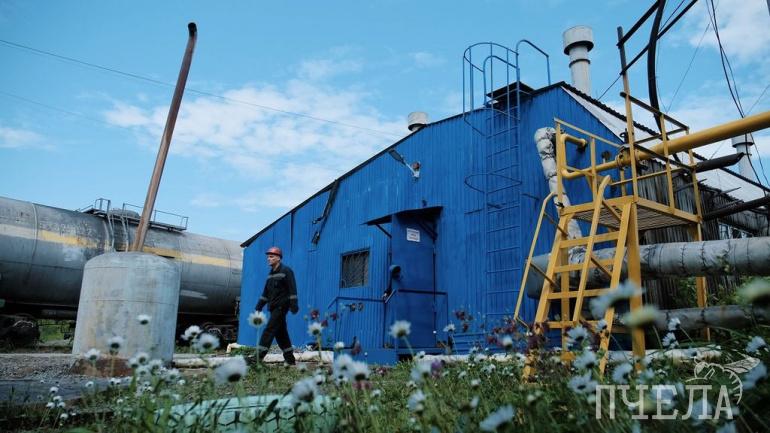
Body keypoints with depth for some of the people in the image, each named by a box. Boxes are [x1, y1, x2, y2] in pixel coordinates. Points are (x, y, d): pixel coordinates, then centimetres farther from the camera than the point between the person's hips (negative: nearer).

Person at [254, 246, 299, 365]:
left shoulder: (286, 271, -7)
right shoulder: (271, 274, 17)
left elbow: (292, 289, -14)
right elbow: (266, 292, 21)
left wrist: (293, 305, -22)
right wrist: (259, 306, 17)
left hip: (281, 306, -8)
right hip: (273, 308, 8)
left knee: (269, 330, -13)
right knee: (281, 333, 9)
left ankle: (259, 356, -15)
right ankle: (290, 359, 16)